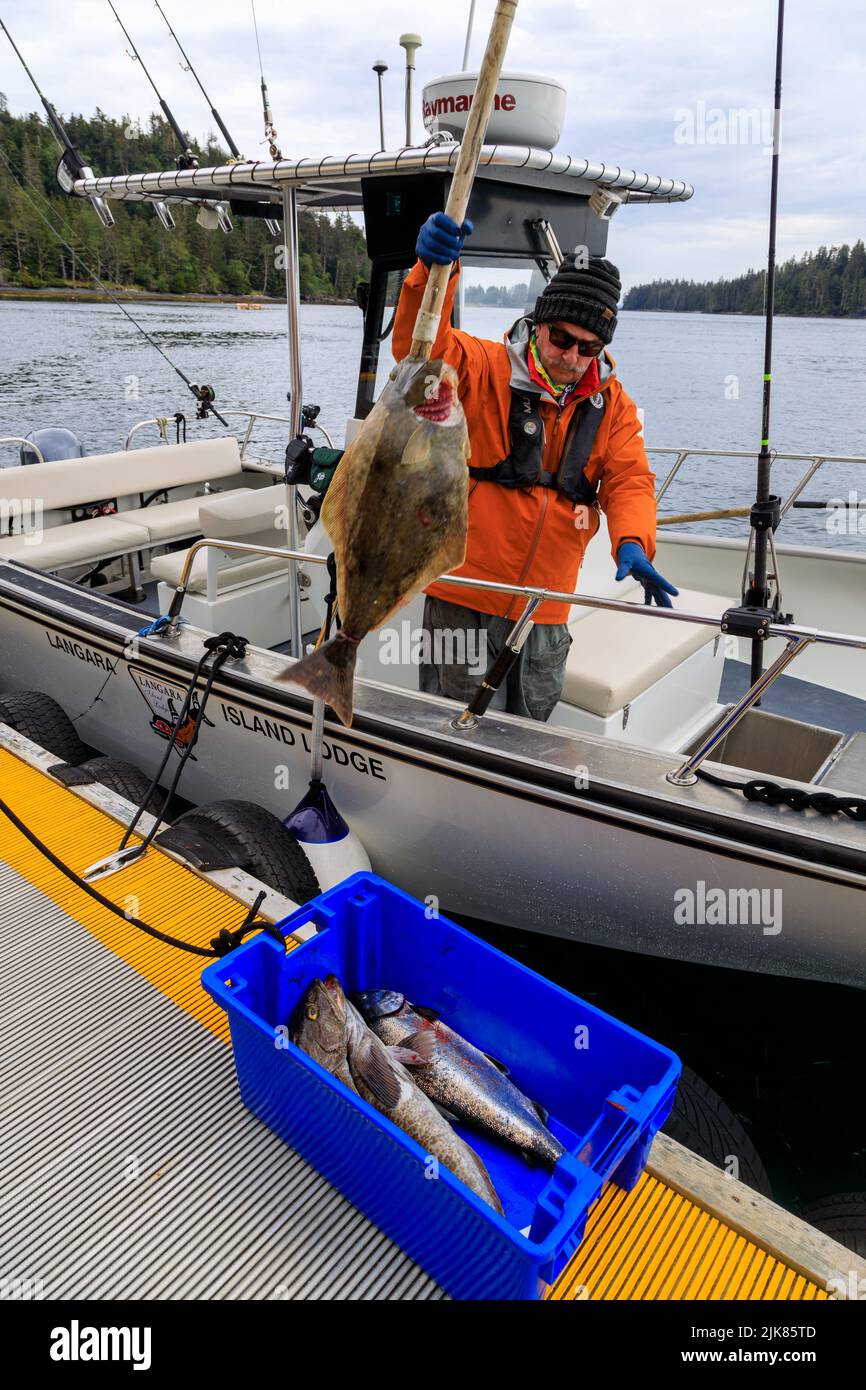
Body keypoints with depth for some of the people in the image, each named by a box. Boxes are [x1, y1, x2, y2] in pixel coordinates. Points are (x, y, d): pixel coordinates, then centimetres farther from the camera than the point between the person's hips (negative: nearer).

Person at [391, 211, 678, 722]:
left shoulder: (612, 403, 7)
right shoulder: (485, 369, -6)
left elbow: (629, 481, -2)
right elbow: (423, 347, -22)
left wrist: (632, 543, -22)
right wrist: (433, 270, -42)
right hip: (464, 596, -4)